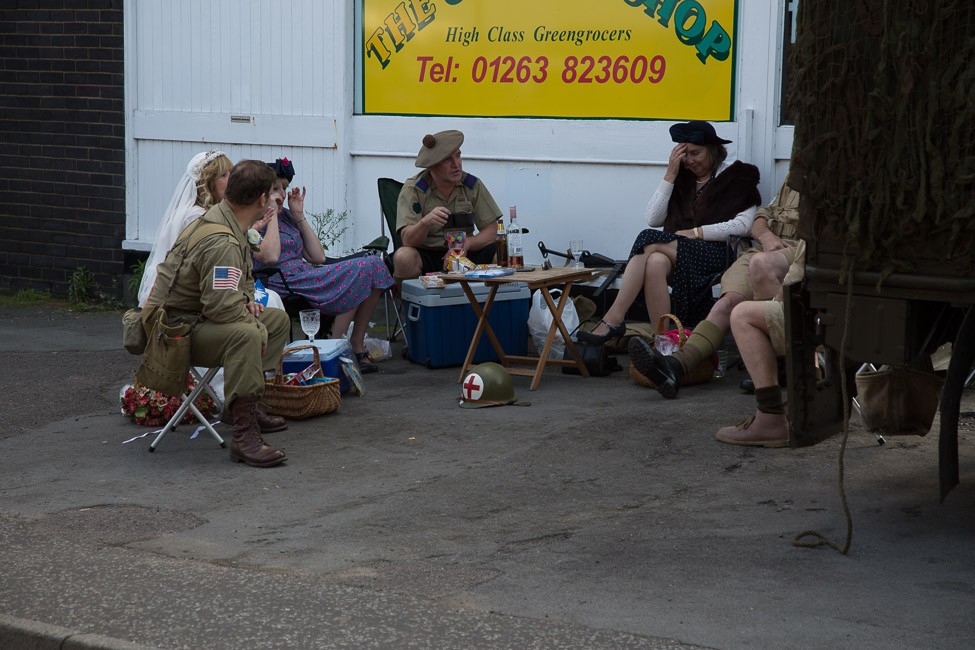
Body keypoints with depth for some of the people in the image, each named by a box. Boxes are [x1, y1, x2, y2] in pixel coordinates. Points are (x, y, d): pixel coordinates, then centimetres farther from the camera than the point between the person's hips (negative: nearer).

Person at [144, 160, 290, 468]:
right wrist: (258, 328, -17)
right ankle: (244, 436, -37)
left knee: (279, 320, 15)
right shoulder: (221, 243, -27)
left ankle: (250, 403, 17)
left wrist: (246, 299, 7)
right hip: (174, 330, -11)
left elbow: (242, 278, 26)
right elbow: (222, 307, -33)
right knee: (245, 334, -37)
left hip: (194, 318, 11)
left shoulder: (218, 218, 8)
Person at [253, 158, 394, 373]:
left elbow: (318, 257, 15)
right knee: (361, 271, -21)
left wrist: (299, 216, 12)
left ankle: (356, 345, -9)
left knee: (374, 265, -11)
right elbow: (270, 257, -20)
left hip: (308, 276, 8)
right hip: (284, 284, -8)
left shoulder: (286, 216, 21)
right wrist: (271, 214, -9)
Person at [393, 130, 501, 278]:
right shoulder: (413, 189, -7)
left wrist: (466, 244, -20)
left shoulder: (473, 185, 2)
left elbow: (491, 230, 0)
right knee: (404, 257, -36)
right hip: (426, 255, -2)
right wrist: (425, 222, -39)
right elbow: (407, 239, -17)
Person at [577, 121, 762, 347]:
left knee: (649, 241, -27)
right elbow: (653, 219, 10)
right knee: (655, 263, -34)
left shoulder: (735, 177, 9)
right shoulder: (682, 177, 22)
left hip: (714, 255, -4)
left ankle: (614, 319, -30)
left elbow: (743, 225, -5)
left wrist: (696, 232, -9)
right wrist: (670, 175, 5)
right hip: (675, 253, 4)